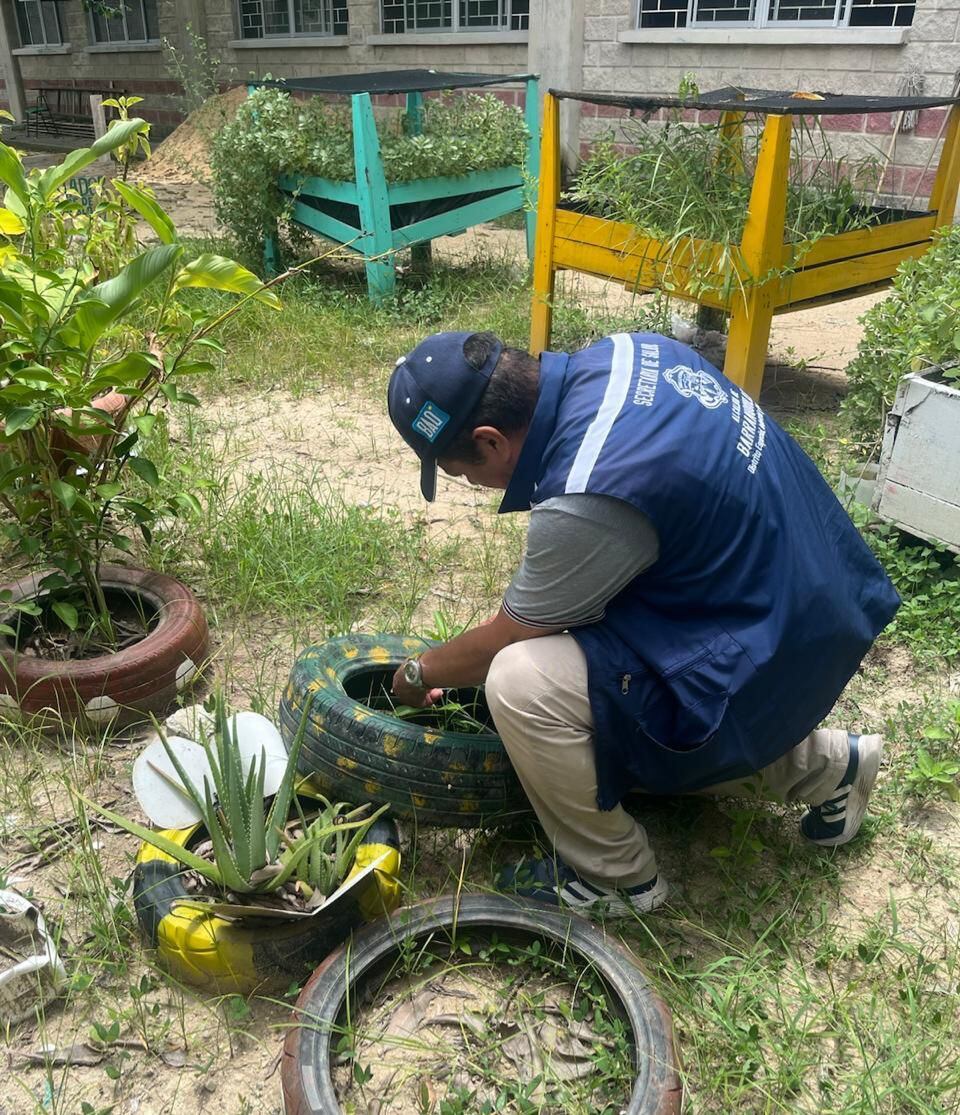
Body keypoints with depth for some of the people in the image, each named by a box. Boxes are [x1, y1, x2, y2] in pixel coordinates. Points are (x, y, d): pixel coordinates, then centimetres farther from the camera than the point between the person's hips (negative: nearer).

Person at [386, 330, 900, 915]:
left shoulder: (588, 500, -31)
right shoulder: (622, 352, -6)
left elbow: (504, 642, -14)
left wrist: (419, 674, 6)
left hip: (770, 665, -9)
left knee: (521, 681, -22)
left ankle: (615, 875, 4)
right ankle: (822, 764, 27)